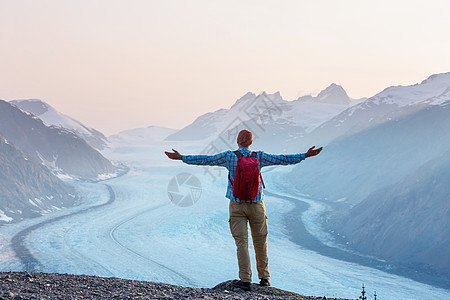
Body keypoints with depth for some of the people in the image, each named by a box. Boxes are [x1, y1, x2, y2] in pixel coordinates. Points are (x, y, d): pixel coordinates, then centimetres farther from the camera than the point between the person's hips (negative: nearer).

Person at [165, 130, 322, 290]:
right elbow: (282, 159, 3)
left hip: (237, 205, -1)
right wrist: (305, 155, 13)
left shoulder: (229, 156, -6)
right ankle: (264, 277, 19)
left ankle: (245, 280, -7)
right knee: (260, 242, 12)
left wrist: (181, 157, 5)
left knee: (241, 242, -2)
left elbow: (205, 160, -3)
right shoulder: (259, 157, -3)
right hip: (256, 205, 1)